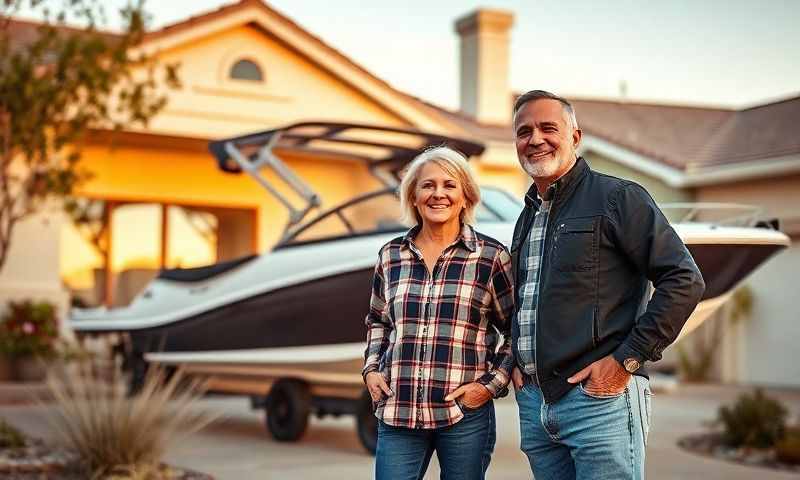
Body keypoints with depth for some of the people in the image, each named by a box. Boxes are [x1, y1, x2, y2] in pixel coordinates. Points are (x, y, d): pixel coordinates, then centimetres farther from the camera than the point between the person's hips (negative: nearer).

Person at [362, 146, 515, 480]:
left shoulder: (492, 257, -1)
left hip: (465, 414, -2)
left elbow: (517, 330, 4)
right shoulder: (390, 256, 9)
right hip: (397, 413, 2)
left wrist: (491, 384, -5)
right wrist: (371, 369, 9)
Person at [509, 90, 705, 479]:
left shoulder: (618, 198, -4)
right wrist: (516, 359, 13)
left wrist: (627, 359, -14)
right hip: (534, 402, 7)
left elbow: (684, 281, -11)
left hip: (600, 397, -7)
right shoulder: (527, 218, 19)